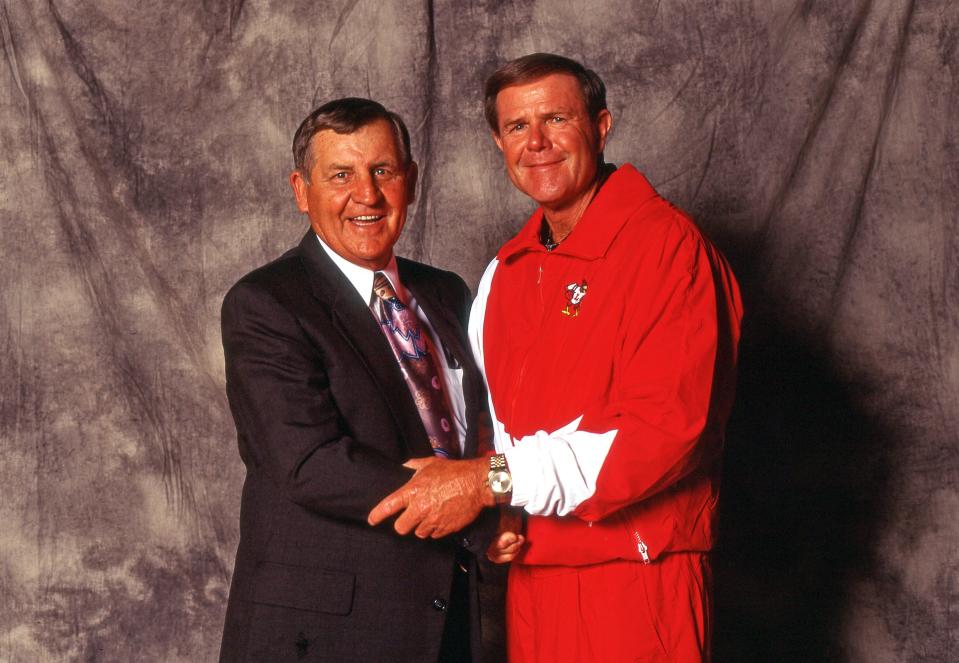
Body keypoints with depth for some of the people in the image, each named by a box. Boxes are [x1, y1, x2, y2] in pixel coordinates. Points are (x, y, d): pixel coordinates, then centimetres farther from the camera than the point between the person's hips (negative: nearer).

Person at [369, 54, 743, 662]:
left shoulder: (667, 245, -12)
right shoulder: (508, 268, 11)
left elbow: (667, 429, -20)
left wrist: (496, 481, -21)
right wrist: (491, 516, -4)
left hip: (634, 584, -6)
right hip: (531, 575, 7)